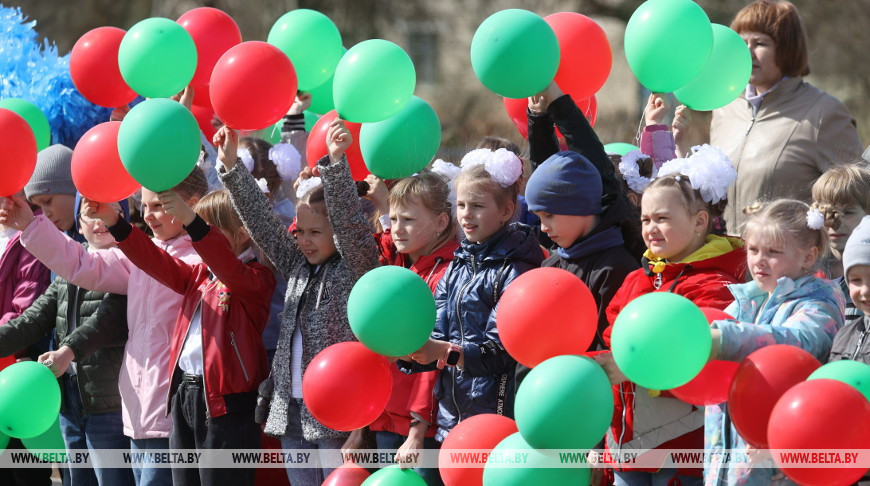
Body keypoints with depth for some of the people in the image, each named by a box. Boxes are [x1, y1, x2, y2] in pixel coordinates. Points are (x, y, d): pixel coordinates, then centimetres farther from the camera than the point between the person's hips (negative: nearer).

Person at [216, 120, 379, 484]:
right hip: (292, 411, 7)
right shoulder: (298, 267, 14)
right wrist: (231, 165, 3)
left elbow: (350, 223, -19)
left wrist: (336, 161, -31)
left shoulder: (356, 266, -3)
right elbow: (262, 222, 11)